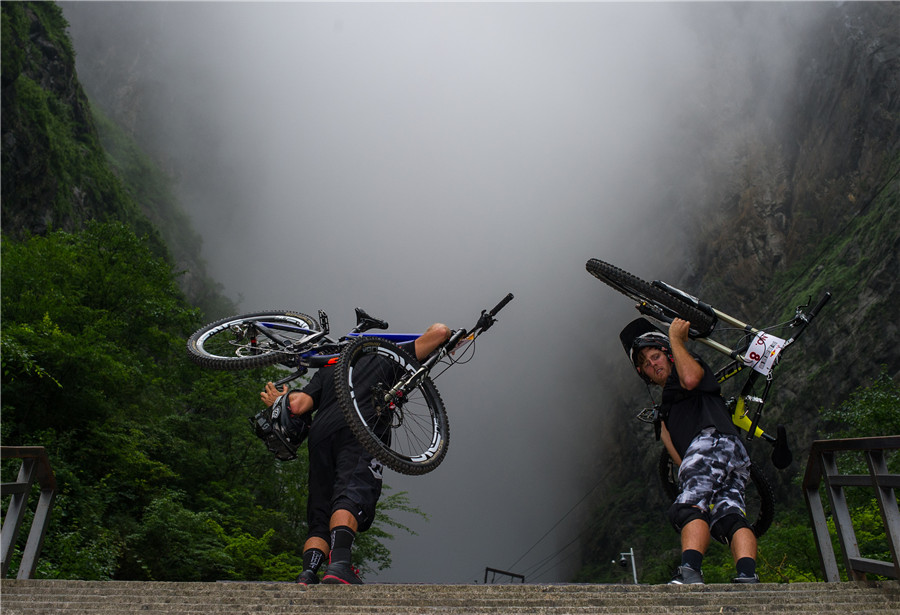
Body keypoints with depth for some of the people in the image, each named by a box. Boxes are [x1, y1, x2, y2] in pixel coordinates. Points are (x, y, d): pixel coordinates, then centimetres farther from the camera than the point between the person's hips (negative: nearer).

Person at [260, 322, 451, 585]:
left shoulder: (327, 369, 35)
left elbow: (299, 405, 16)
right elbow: (439, 331, 23)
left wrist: (279, 400, 38)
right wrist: (447, 336, 47)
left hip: (320, 435, 4)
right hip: (360, 434, -4)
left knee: (320, 516, 5)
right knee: (352, 496, -24)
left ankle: (307, 574, -19)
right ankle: (339, 565, -48)